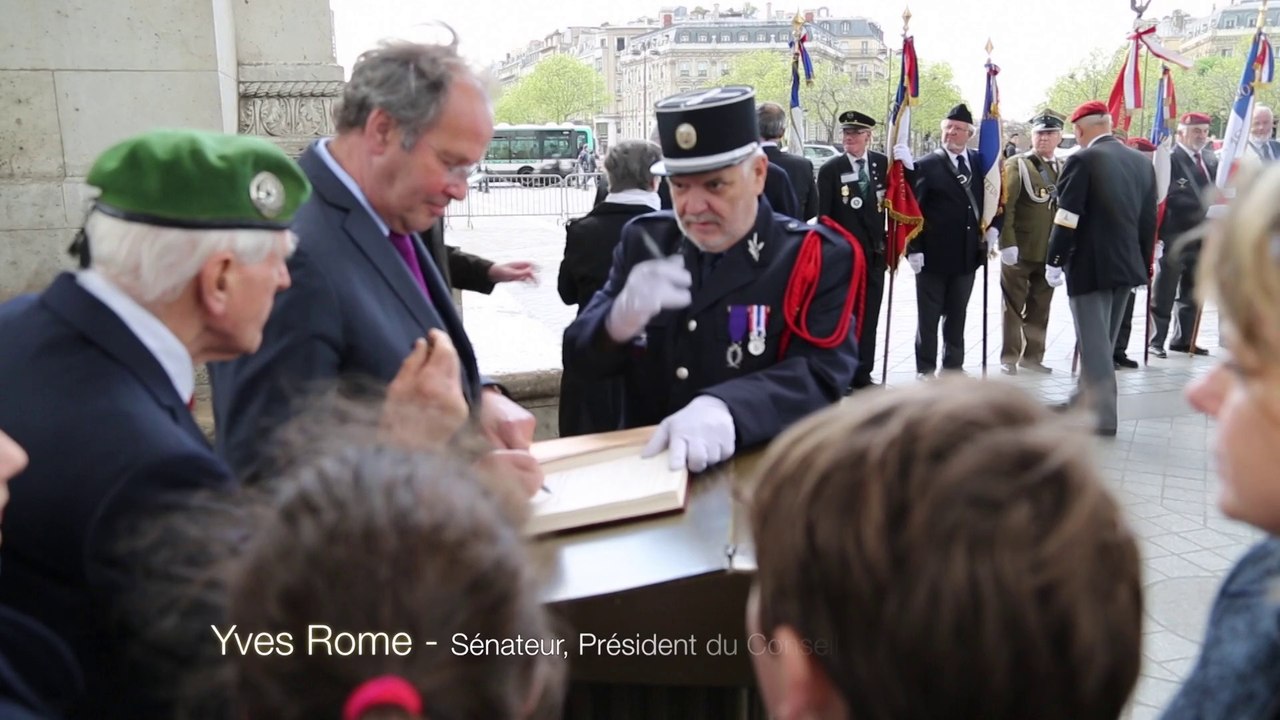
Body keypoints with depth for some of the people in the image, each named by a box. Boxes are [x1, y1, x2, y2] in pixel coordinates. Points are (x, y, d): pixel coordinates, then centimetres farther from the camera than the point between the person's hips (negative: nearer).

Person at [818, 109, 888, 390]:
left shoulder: (883, 164, 4)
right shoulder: (830, 170, -4)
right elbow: (823, 215, -5)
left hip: (874, 253, 3)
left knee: (869, 318, 9)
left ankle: (862, 374, 19)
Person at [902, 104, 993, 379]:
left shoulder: (979, 162, 6)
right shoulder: (927, 165, -7)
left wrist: (992, 227, -1)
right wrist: (914, 249, -17)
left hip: (967, 254, 4)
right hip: (933, 255, -4)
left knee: (957, 316, 14)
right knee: (929, 317, 5)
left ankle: (953, 367, 25)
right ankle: (925, 370, 14)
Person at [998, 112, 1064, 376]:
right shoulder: (1016, 165, -4)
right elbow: (1005, 206, -12)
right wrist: (1007, 243, -20)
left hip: (1051, 252, 5)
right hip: (1020, 250, -5)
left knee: (1040, 308, 10)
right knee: (1014, 306, 3)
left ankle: (1032, 356, 20)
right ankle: (1009, 358, 10)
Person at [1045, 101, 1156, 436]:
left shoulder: (1083, 161, -12)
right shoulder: (1142, 162, 8)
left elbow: (1067, 218, -15)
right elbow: (1149, 220, 11)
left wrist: (1053, 261, -7)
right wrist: (1143, 263, 18)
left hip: (1090, 266, -7)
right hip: (1127, 265, 7)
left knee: (1094, 342, -1)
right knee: (1103, 341, 18)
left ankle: (1103, 416, 0)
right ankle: (1085, 401, 31)